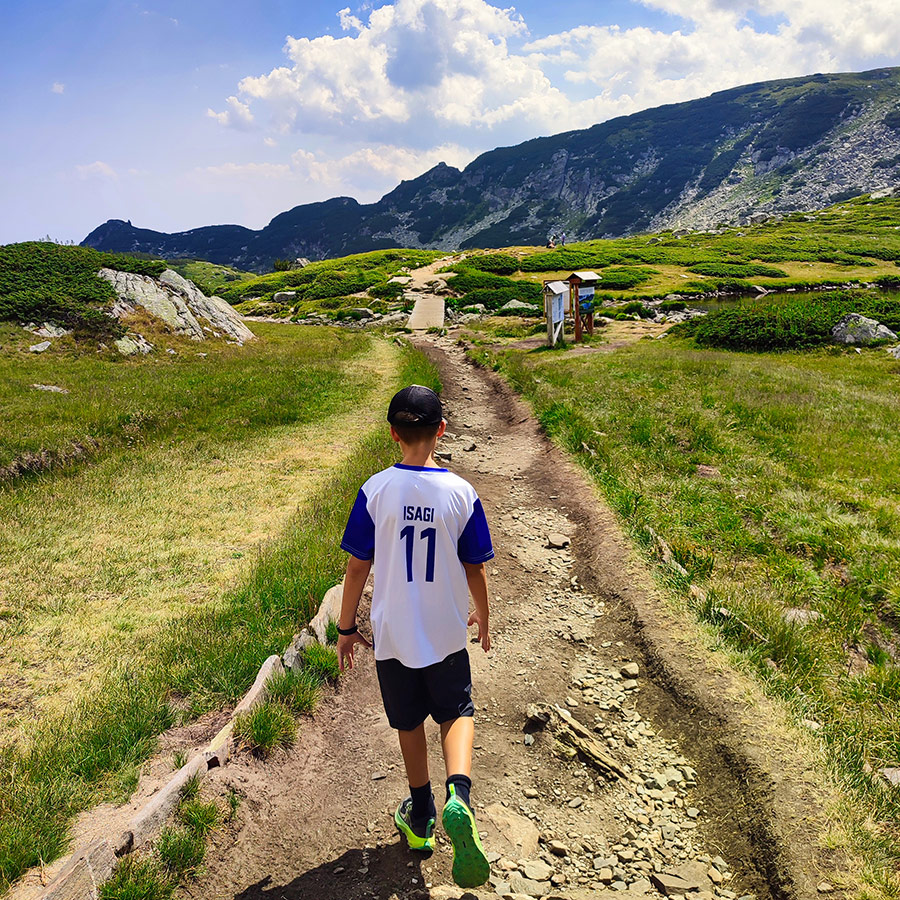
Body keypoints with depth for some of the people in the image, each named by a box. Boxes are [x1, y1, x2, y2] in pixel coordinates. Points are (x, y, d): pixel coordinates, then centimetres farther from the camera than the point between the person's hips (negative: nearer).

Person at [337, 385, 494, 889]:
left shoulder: (375, 491, -13)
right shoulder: (461, 493, -12)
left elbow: (358, 566, -8)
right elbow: (475, 569, -3)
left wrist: (347, 627, 5)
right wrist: (483, 616, 14)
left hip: (393, 635, 1)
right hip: (446, 633, 0)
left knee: (410, 723, 19)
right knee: (457, 714, 20)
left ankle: (421, 820, 36)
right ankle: (459, 795, -5)